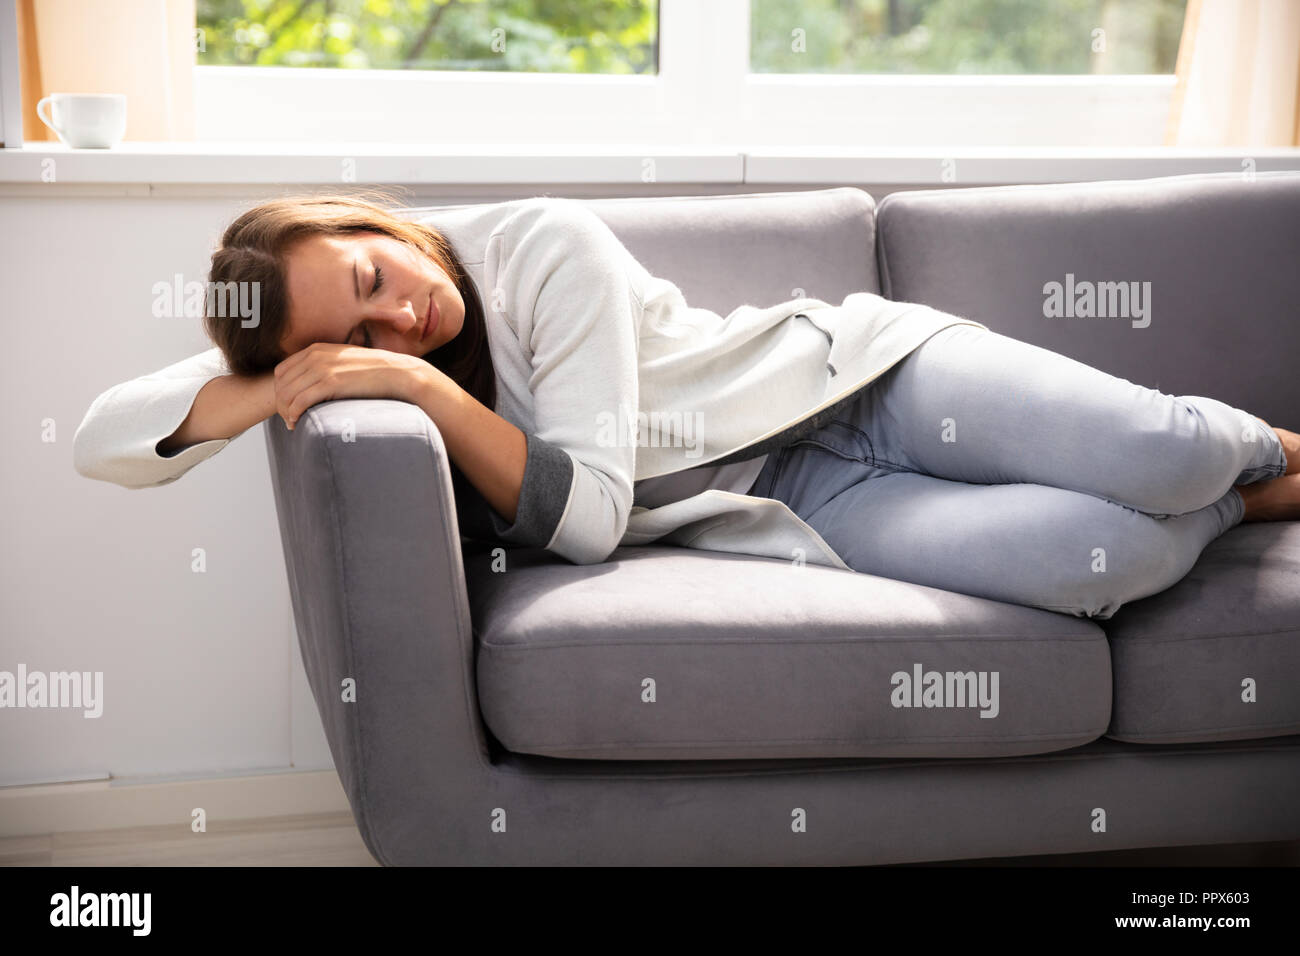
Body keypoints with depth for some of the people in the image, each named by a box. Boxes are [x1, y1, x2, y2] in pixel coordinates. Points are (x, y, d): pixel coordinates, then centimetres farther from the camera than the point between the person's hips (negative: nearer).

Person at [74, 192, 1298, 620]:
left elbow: (587, 512, -23)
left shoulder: (544, 247, -18)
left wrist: (436, 396, -32)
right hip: (796, 496, 2)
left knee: (1168, 457, -24)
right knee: (1099, 563, -26)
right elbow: (100, 440, -12)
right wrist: (279, 387, -28)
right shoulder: (342, 349, -6)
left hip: (857, 368, -1)